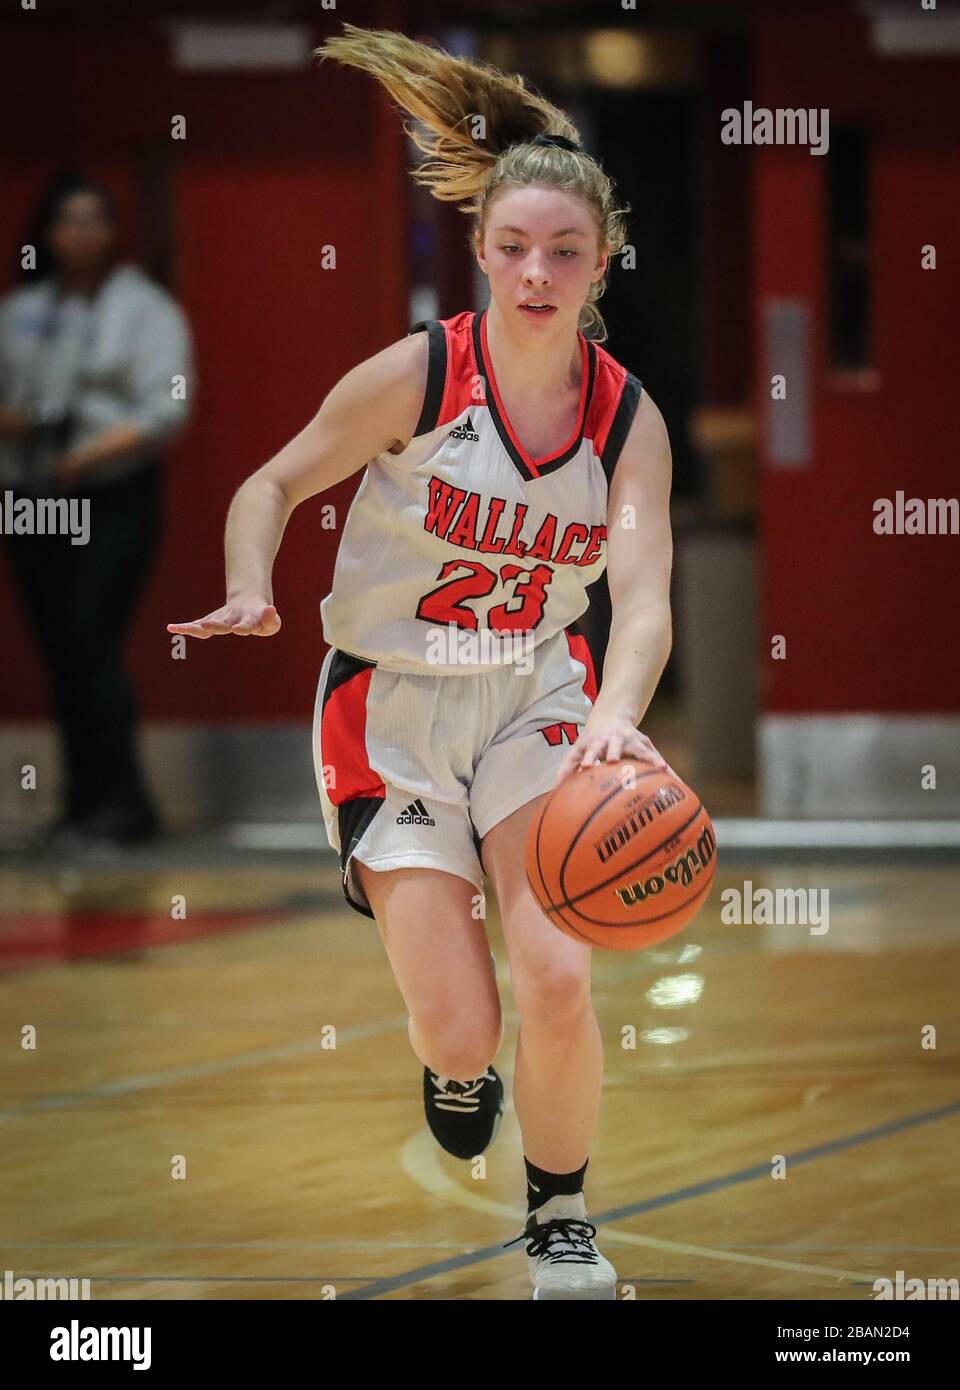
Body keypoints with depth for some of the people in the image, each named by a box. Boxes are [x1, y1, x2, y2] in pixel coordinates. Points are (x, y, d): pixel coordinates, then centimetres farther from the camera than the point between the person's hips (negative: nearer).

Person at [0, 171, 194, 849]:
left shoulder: (145, 309, 1)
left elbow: (167, 408, -8)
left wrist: (95, 451, -18)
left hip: (113, 497, -5)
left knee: (89, 643, -16)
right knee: (60, 655, 4)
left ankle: (121, 799, -15)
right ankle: (87, 799, 10)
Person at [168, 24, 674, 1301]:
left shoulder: (628, 417, -10)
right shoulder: (416, 377, -16)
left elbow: (643, 596, -22)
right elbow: (275, 485, -3)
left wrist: (618, 713, -42)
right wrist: (253, 593, -24)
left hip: (535, 696, 2)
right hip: (391, 707, -2)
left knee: (557, 982, -16)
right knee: (458, 1027, -7)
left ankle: (561, 1224, 11)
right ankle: (456, 1072, 35)